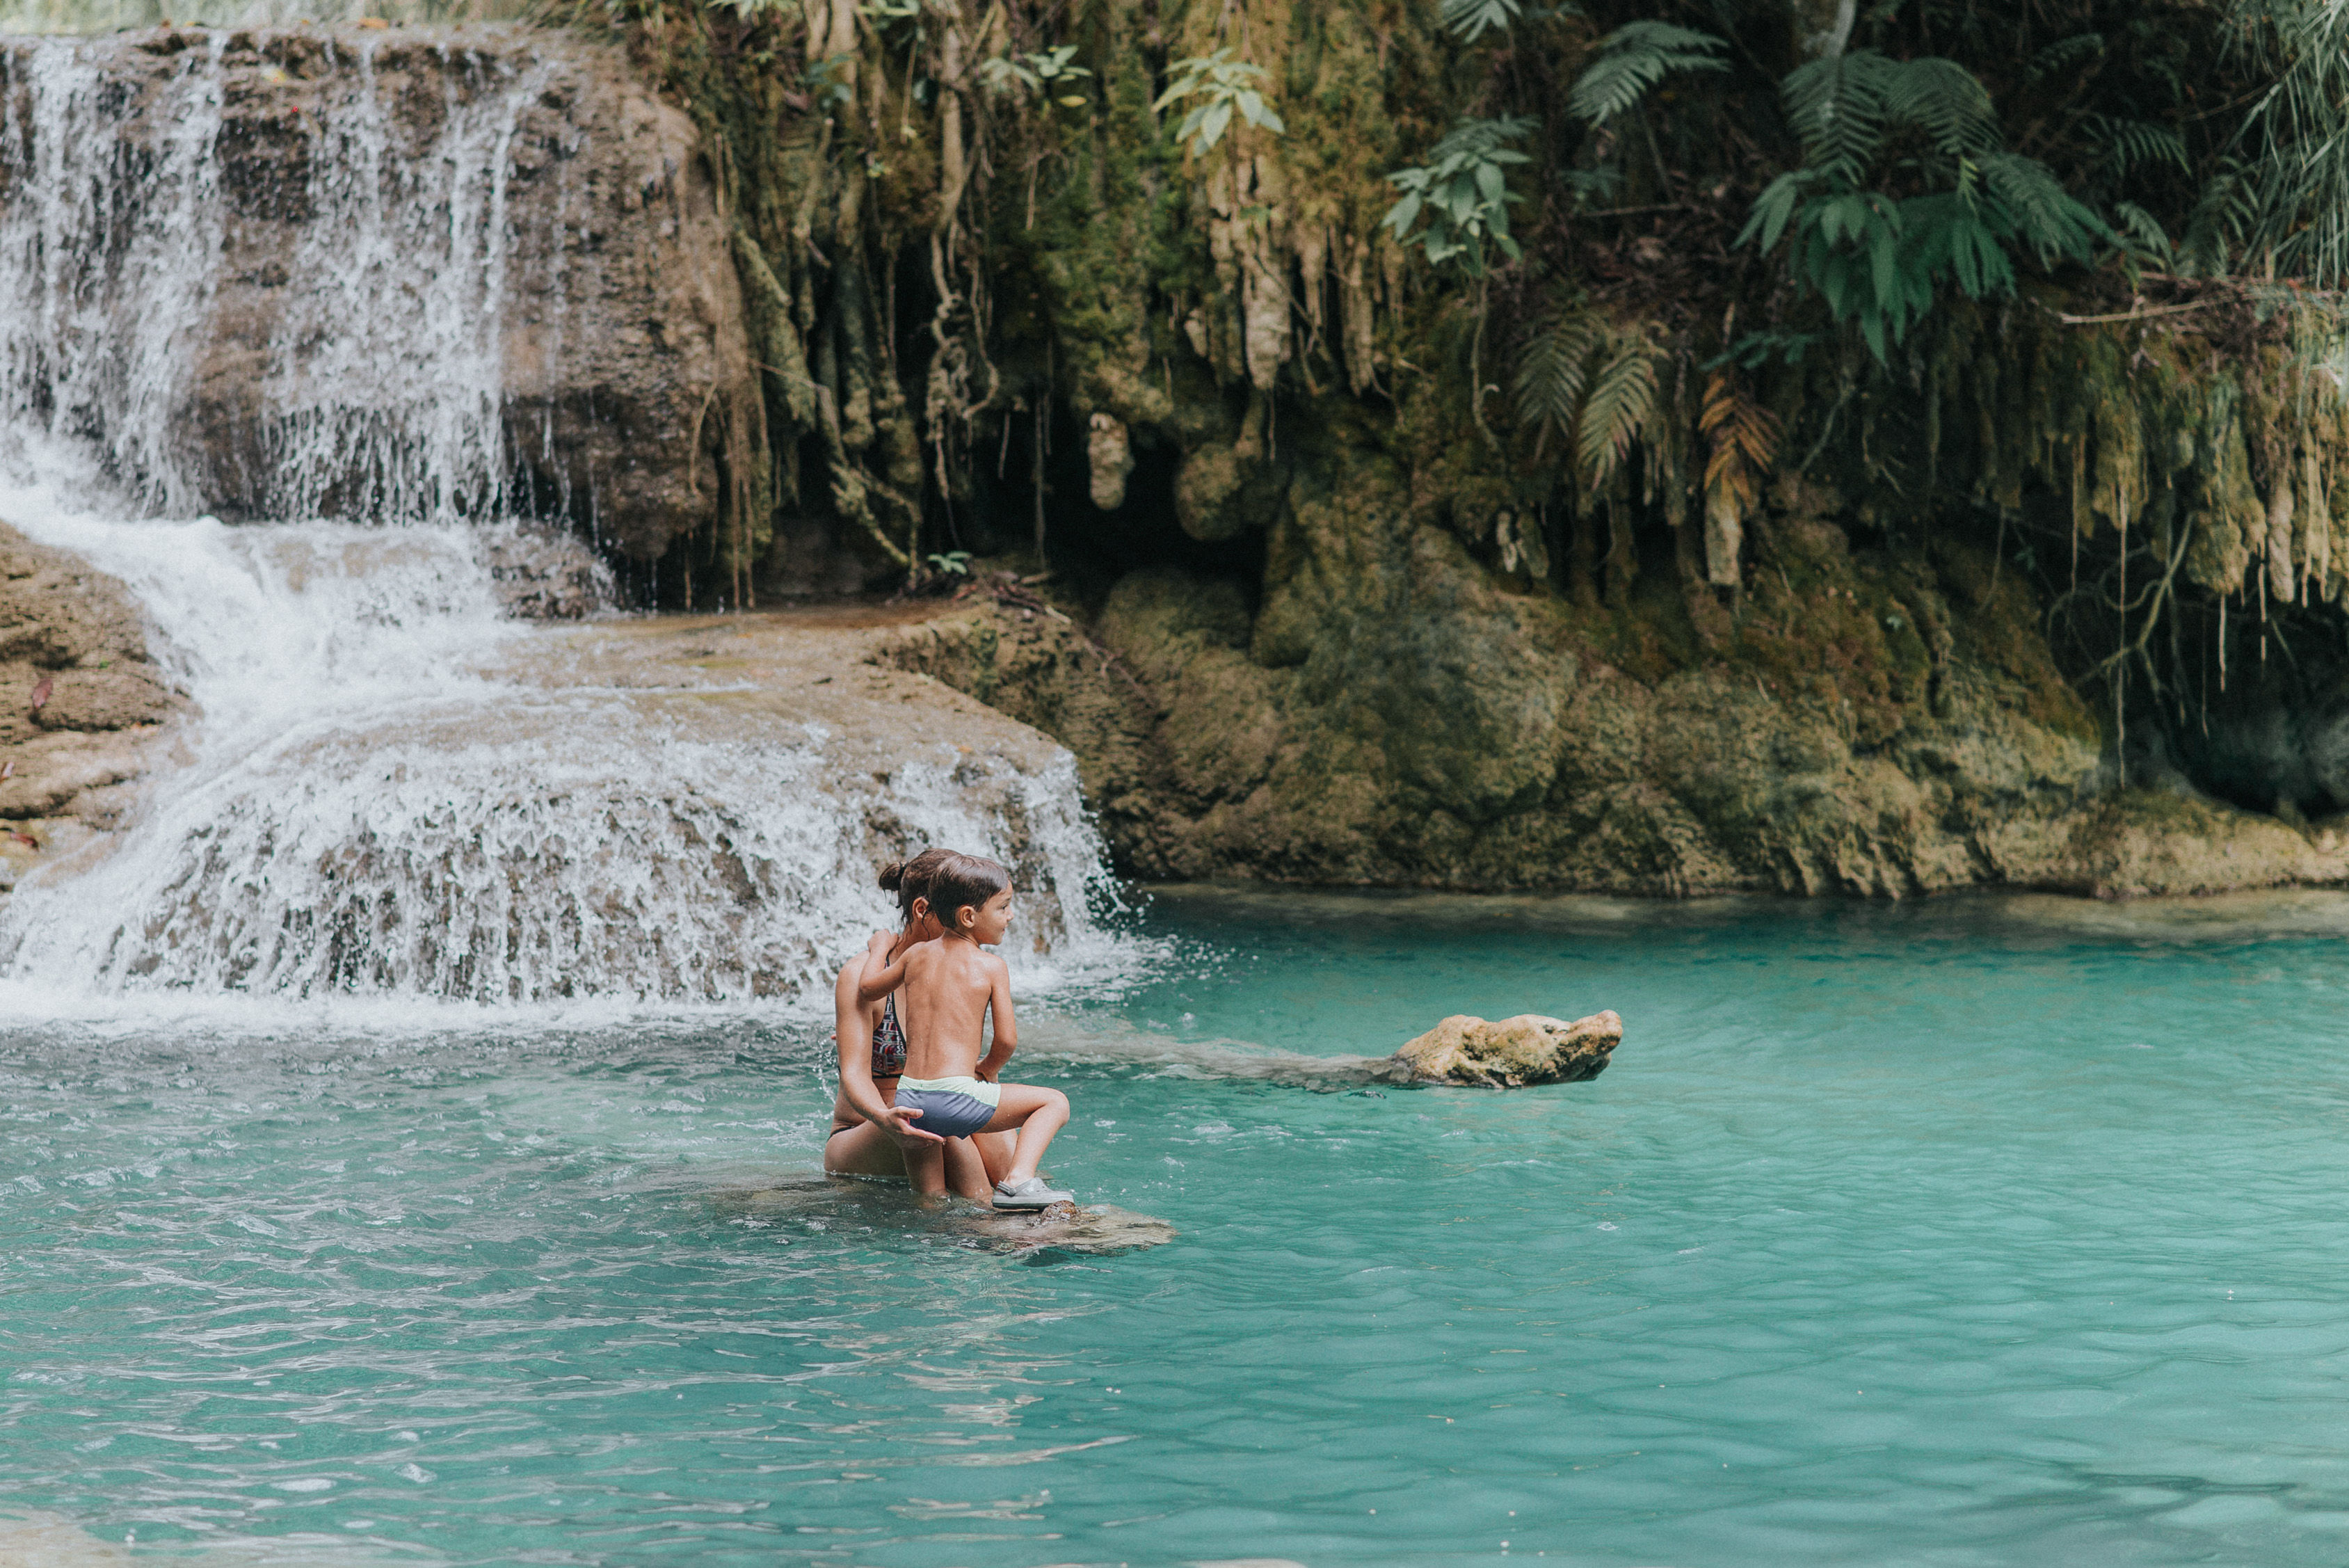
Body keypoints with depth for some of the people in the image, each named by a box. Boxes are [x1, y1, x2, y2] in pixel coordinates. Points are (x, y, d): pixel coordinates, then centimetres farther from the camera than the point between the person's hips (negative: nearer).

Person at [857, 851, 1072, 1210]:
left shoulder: (916, 955, 12)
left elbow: (866, 990, 27)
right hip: (955, 1097, -6)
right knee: (1055, 1103, 5)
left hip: (908, 1101, 6)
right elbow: (1006, 1040, -4)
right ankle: (1018, 1180, -11)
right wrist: (986, 1069, 17)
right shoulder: (990, 966, -2)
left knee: (931, 1204, 24)